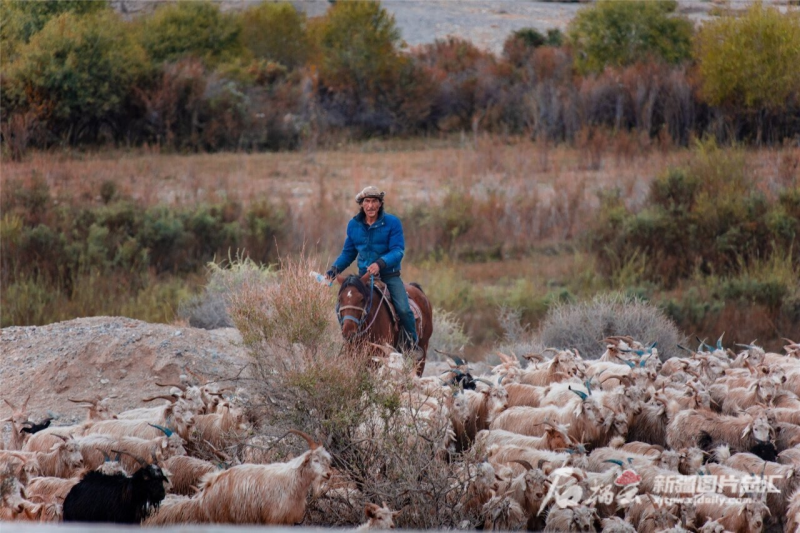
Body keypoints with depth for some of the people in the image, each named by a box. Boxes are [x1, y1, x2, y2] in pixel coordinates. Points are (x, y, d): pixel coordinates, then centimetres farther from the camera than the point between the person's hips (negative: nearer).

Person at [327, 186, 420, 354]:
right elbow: (348, 253, 13)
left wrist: (380, 263, -34)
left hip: (389, 276, -4)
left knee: (403, 309, -21)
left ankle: (412, 346, 1)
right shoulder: (354, 225, 4)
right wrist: (334, 269, -4)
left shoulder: (392, 222, -8)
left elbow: (398, 251, -16)